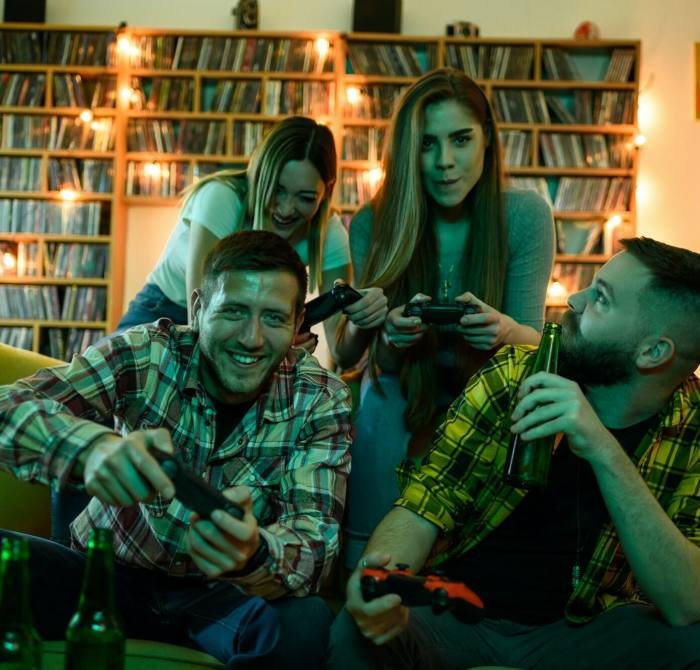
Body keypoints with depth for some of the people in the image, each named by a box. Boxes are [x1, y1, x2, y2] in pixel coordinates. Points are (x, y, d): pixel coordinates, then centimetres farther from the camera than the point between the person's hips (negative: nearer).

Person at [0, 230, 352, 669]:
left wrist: (253, 556, -46)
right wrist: (92, 446, -47)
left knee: (307, 624, -33)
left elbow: (315, 545, -21)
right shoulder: (142, 355, -13)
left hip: (219, 597, 1)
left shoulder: (320, 402, -10)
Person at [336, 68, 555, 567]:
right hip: (401, 408, 1)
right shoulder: (373, 225, -10)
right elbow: (381, 362, -7)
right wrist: (391, 338, -32)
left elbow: (533, 338, -12)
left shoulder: (525, 215, -12)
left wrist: (504, 330, -37)